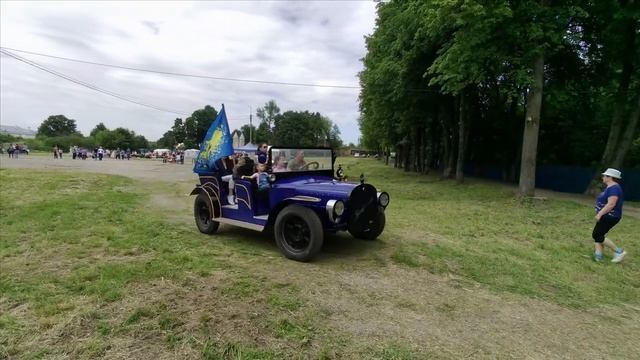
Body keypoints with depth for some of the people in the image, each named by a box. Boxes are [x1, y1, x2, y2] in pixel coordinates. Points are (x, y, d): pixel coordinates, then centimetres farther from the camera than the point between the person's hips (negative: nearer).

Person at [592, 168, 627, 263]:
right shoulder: (610, 187, 12)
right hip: (606, 217, 10)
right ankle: (598, 256, 11)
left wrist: (599, 214, -26)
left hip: (609, 217, -10)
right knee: (597, 235, 10)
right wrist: (600, 214, 24)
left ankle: (619, 251, 3)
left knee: (598, 236, -6)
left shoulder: (614, 188, -21)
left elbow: (611, 204, -28)